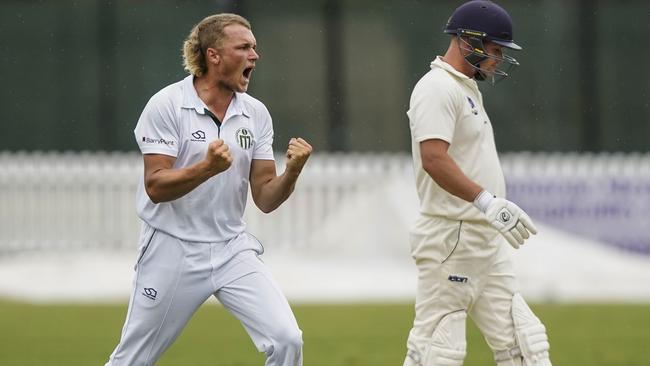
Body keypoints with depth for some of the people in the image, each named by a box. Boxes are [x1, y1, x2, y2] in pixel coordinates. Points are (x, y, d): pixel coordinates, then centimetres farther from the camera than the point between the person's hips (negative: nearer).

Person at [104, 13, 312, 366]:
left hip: (232, 251, 4)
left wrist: (292, 172, -17)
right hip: (173, 251, -4)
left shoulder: (256, 114, 4)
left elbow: (265, 199, 3)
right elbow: (156, 187, -16)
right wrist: (208, 167, -31)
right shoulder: (167, 105, -9)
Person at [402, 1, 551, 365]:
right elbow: (433, 159, -25)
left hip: (486, 240, 10)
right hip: (451, 238, -10)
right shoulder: (438, 88, -12)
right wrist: (487, 201, -32)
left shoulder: (468, 89, 20)